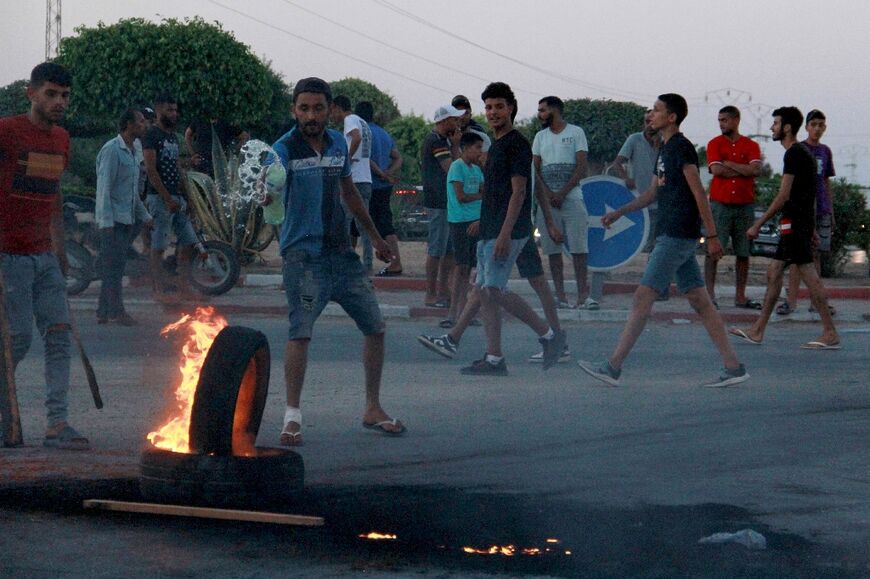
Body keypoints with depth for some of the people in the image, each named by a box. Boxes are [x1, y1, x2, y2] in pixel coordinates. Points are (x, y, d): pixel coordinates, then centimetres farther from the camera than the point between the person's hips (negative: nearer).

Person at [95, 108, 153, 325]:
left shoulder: (131, 152, 18)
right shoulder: (111, 150, -11)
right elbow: (104, 187, -16)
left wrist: (145, 216, 25)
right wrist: (106, 221, -21)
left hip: (127, 219, 9)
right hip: (113, 219, -9)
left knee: (117, 267, 9)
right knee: (114, 266, -7)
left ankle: (104, 312, 14)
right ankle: (116, 311, -5)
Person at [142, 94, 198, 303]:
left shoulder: (173, 136, 18)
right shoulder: (152, 135, -8)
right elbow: (151, 170, -15)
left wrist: (184, 196, 13)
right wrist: (168, 199, -17)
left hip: (176, 197, 9)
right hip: (159, 197, -9)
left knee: (188, 242, 6)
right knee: (158, 246, -4)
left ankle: (184, 288, 11)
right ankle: (160, 291, -2)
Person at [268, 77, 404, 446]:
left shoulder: (338, 144, 9)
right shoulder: (284, 150, -10)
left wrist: (374, 236, 30)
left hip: (341, 251, 6)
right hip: (303, 253, -6)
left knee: (375, 327, 10)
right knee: (300, 331, -20)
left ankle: (372, 410, 25)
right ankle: (292, 417, -12)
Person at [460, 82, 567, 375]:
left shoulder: (517, 144, -10)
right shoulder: (496, 145, 19)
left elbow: (518, 191, -17)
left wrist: (505, 233, -23)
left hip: (507, 231, -10)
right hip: (489, 230, 10)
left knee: (494, 290, -14)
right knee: (485, 291, 5)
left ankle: (549, 334, -4)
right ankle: (493, 359, 6)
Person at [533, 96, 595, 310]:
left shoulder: (576, 133, 3)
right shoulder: (540, 137, 15)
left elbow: (581, 167, -4)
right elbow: (535, 169, 9)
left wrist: (562, 193, -12)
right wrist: (547, 193, -8)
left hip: (571, 197, -4)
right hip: (547, 199, 4)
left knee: (579, 247, -8)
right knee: (553, 249, 1)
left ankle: (583, 294, -7)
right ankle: (559, 294, 3)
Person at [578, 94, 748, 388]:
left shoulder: (682, 148, -11)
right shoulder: (665, 150, 18)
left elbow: (699, 194, -15)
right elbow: (652, 193, 26)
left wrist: (712, 235, -17)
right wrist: (618, 213, 20)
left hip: (677, 237, -10)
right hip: (671, 235, 10)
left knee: (643, 298, -9)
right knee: (700, 302, 7)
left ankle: (613, 367, -8)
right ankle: (734, 367, 6)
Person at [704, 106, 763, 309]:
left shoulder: (751, 146, 8)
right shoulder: (715, 144, 5)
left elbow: (756, 170, -8)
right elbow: (716, 170, -10)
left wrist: (729, 164, -8)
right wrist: (743, 170, -6)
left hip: (745, 206, 2)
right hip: (720, 204, -2)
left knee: (743, 253, 5)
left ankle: (740, 296, 12)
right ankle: (709, 294, -4)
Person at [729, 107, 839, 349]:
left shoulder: (794, 154, -14)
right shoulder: (804, 152, 18)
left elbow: (784, 196, -17)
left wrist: (758, 224, -14)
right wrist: (812, 228, 25)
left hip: (794, 222, -11)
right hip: (802, 221, 11)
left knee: (809, 275, -10)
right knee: (774, 271, 11)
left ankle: (830, 334, -9)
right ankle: (757, 331, 14)